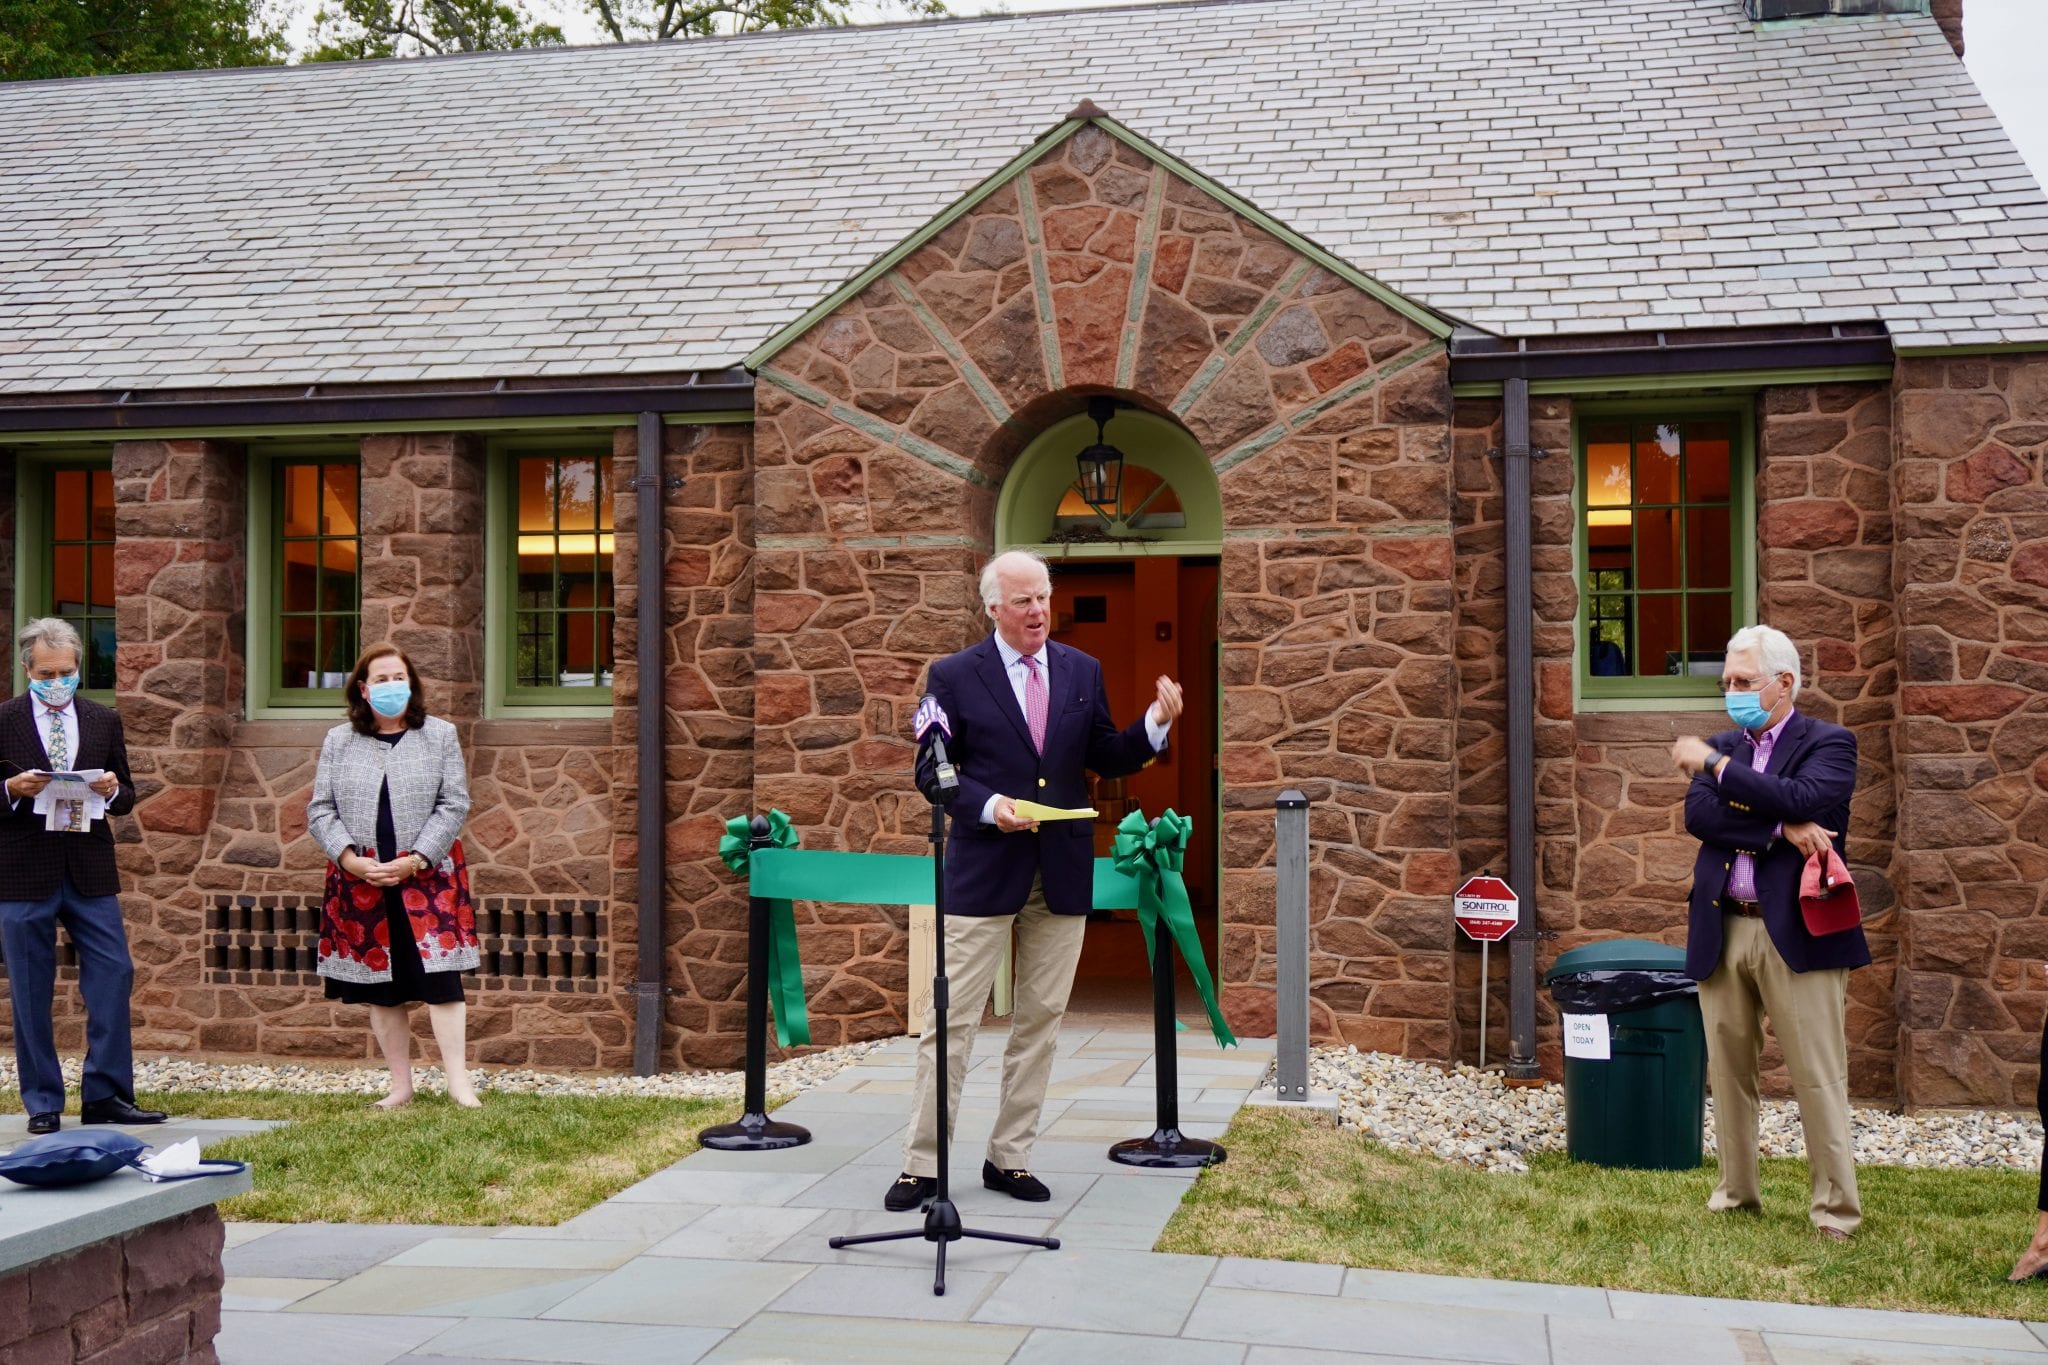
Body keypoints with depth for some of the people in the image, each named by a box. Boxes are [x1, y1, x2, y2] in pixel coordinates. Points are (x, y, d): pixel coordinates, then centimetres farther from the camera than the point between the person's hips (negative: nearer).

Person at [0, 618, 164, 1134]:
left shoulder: (104, 721, 9)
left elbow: (126, 798, 12)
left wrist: (113, 790, -9)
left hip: (90, 871, 3)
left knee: (114, 976, -2)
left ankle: (105, 1095, 6)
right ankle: (43, 1103, 14)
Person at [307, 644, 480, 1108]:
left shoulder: (440, 735, 4)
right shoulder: (338, 741, 9)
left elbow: (454, 805, -2)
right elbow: (319, 810, 5)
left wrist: (414, 861, -12)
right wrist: (351, 860, -10)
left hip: (427, 878, -2)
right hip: (361, 881, 2)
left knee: (440, 978, -8)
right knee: (380, 987, 5)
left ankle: (459, 1083, -4)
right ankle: (401, 1086, 13)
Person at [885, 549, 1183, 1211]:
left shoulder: (1082, 671, 9)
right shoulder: (954, 676, -2)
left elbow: (1106, 759, 11)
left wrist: (1156, 725, -6)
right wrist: (987, 806, -18)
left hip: (1063, 870, 4)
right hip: (985, 867, -4)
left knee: (1040, 1019, 9)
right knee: (952, 1019, -3)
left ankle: (1009, 1157, 20)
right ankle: (922, 1165, 6)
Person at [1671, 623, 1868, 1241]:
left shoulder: (1829, 744, 1)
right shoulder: (1723, 746, 15)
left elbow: (1800, 800, -20)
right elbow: (1697, 814, -2)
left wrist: (1715, 764, -14)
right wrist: (1780, 829, -14)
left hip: (1796, 933, -5)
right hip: (1722, 932, 5)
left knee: (1818, 1075, -2)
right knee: (1728, 1070, 11)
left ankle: (1836, 1206, 6)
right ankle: (1736, 1191, 23)